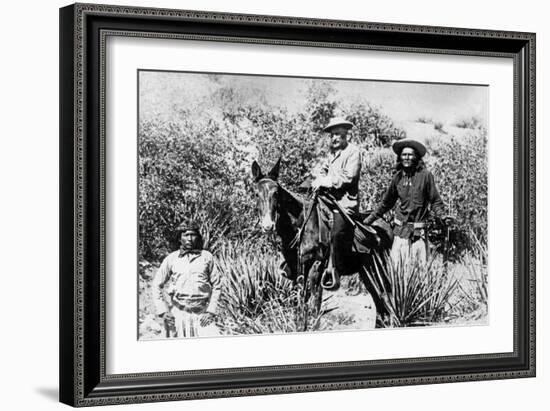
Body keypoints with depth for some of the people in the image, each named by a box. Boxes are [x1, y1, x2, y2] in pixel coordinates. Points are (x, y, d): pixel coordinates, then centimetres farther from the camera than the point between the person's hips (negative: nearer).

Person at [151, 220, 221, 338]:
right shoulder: (171, 259, 4)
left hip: (202, 314, 0)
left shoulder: (207, 257, 4)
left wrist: (211, 311, -1)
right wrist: (162, 311, 0)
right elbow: (157, 285, 9)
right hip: (177, 314, 0)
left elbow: (216, 285, 8)